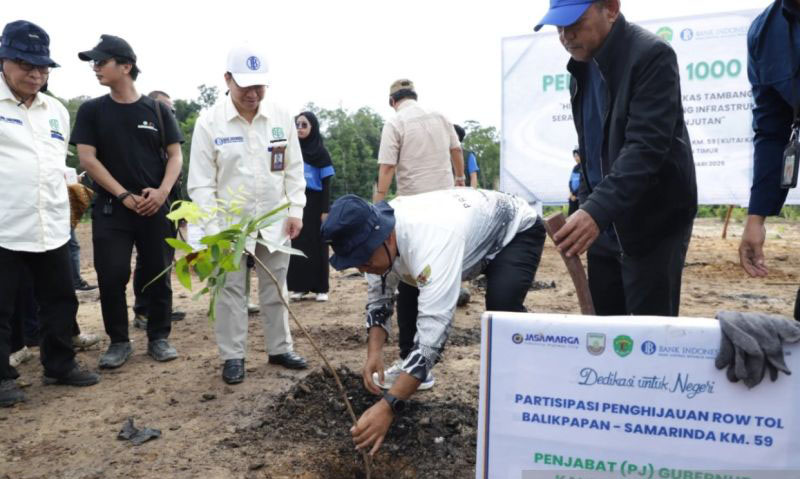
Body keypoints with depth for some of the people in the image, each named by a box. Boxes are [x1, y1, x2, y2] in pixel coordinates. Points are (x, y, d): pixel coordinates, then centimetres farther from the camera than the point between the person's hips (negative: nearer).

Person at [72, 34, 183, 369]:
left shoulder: (157, 110, 4)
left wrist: (162, 192, -13)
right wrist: (124, 196, -11)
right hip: (111, 208, 0)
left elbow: (175, 156, 4)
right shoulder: (91, 111, 4)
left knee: (158, 275, 3)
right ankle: (119, 341, 13)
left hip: (155, 208, 0)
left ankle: (158, 337, 17)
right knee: (111, 276, -2)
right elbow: (87, 159, -2)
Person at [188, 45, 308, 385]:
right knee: (231, 292, 8)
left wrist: (295, 210, -2)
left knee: (275, 289, 13)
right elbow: (201, 182, -9)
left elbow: (294, 169, 5)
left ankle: (280, 349, 27)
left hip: (274, 221, 3)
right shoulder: (209, 122, -9)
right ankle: (233, 357, 20)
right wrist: (211, 227, -14)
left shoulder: (281, 117, -1)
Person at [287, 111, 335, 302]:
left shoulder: (321, 152, -1)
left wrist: (325, 210, -10)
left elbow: (326, 184, -3)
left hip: (314, 203, -3)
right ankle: (299, 286, 10)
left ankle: (321, 288, 6)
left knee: (317, 245, 1)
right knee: (297, 244, 2)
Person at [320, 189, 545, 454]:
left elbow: (434, 328, -49)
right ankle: (409, 371, 30)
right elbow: (378, 297, -4)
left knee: (502, 306, -33)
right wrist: (374, 353, -20)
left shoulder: (431, 241, -45)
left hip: (517, 231, -7)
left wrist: (388, 406, -51)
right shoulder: (377, 231, -18)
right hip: (470, 227, 8)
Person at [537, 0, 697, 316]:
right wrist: (587, 208, 13)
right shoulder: (583, 65, 9)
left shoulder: (652, 56, -16)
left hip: (653, 224, -7)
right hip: (604, 224, 7)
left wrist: (598, 210, -37)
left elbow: (646, 146, -27)